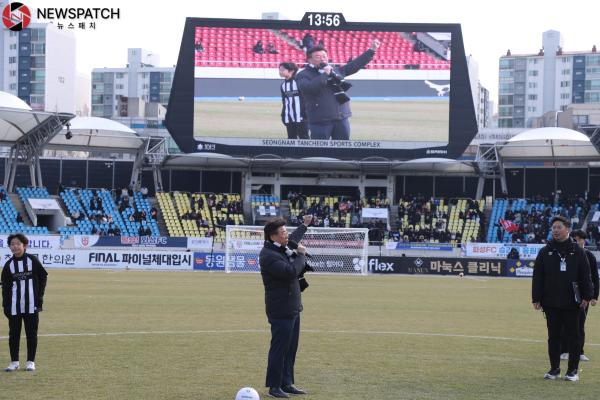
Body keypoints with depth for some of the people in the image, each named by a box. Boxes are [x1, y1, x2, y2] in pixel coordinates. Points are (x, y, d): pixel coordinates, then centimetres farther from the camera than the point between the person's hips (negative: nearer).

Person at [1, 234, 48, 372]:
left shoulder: (33, 260, -2)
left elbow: (43, 277, 4)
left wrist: (39, 296, -2)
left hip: (31, 304, -1)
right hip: (14, 305, 2)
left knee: (32, 333, 4)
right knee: (14, 333, 4)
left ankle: (31, 361, 13)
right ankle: (14, 361, 13)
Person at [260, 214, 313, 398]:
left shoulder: (283, 248, 11)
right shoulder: (268, 255, -19)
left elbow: (293, 239, 35)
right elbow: (291, 271, -28)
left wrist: (304, 225, 43)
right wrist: (301, 255, -14)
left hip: (293, 309, 10)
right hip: (281, 311, -10)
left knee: (291, 349, 14)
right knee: (279, 349, -5)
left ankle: (286, 383, 22)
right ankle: (274, 387, 1)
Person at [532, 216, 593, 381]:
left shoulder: (577, 251, 4)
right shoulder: (545, 252, 6)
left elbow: (585, 276, 3)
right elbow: (537, 277, 5)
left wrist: (586, 296, -5)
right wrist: (536, 298, -1)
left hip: (571, 303, -2)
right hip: (551, 303, 2)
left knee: (573, 337, 1)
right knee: (553, 337, 7)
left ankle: (573, 370, 8)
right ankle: (554, 369, 16)